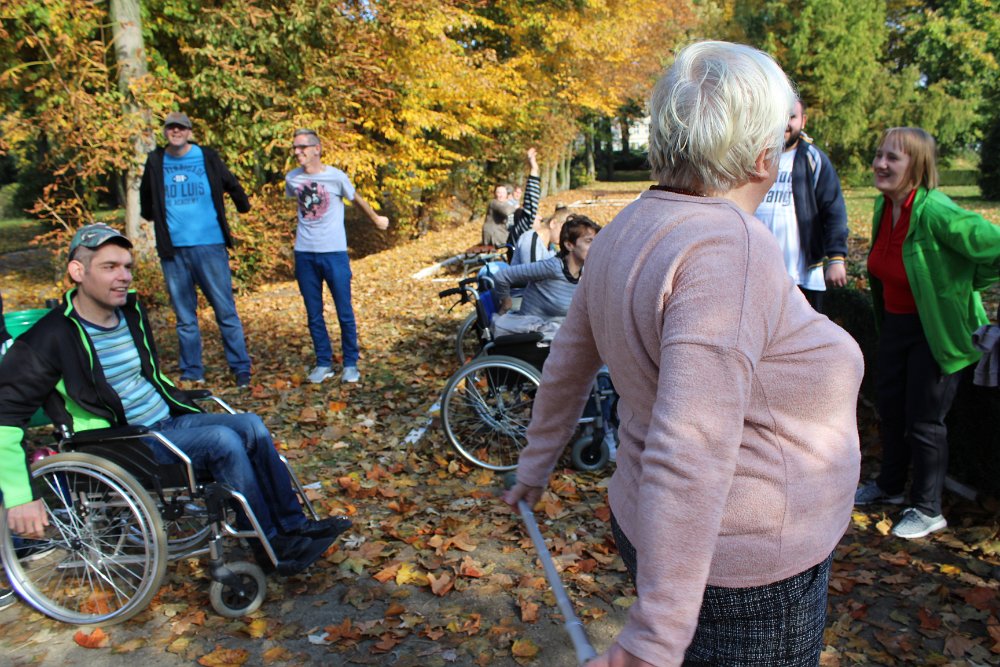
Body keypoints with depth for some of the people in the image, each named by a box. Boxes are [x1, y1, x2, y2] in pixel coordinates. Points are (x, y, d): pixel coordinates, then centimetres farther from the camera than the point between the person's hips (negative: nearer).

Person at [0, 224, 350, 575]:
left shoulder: (132, 311, 8)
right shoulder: (53, 338, -15)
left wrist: (186, 406, 21)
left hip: (169, 422, 7)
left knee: (250, 425, -12)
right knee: (222, 440, -26)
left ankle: (293, 524, -8)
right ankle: (274, 546, -15)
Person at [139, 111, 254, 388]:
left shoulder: (207, 157, 3)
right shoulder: (156, 162, 10)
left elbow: (232, 185, 15)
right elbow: (146, 196, 28)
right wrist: (151, 217, 30)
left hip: (209, 245, -2)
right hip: (173, 249, 3)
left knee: (226, 312, -2)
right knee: (185, 316, 7)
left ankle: (241, 369, 4)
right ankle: (191, 373, 15)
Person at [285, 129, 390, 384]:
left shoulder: (336, 176, -5)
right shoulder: (292, 178, 3)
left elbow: (357, 199, 11)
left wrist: (377, 219, 24)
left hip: (334, 253, -3)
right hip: (304, 254, 3)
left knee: (345, 313, 1)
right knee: (314, 315, 8)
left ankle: (350, 363, 14)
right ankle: (324, 363, 21)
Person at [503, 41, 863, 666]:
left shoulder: (627, 230, -1)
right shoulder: (728, 249, -28)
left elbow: (567, 363, 9)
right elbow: (687, 456, -34)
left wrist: (536, 464, 22)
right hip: (744, 579, -8)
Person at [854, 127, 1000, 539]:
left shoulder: (934, 212, -26)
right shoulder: (883, 205, 0)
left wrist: (964, 286, -11)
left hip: (937, 330, -8)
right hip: (895, 323, 8)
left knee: (924, 419, 1)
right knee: (888, 405, 18)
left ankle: (928, 509, 20)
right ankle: (889, 486, 38)